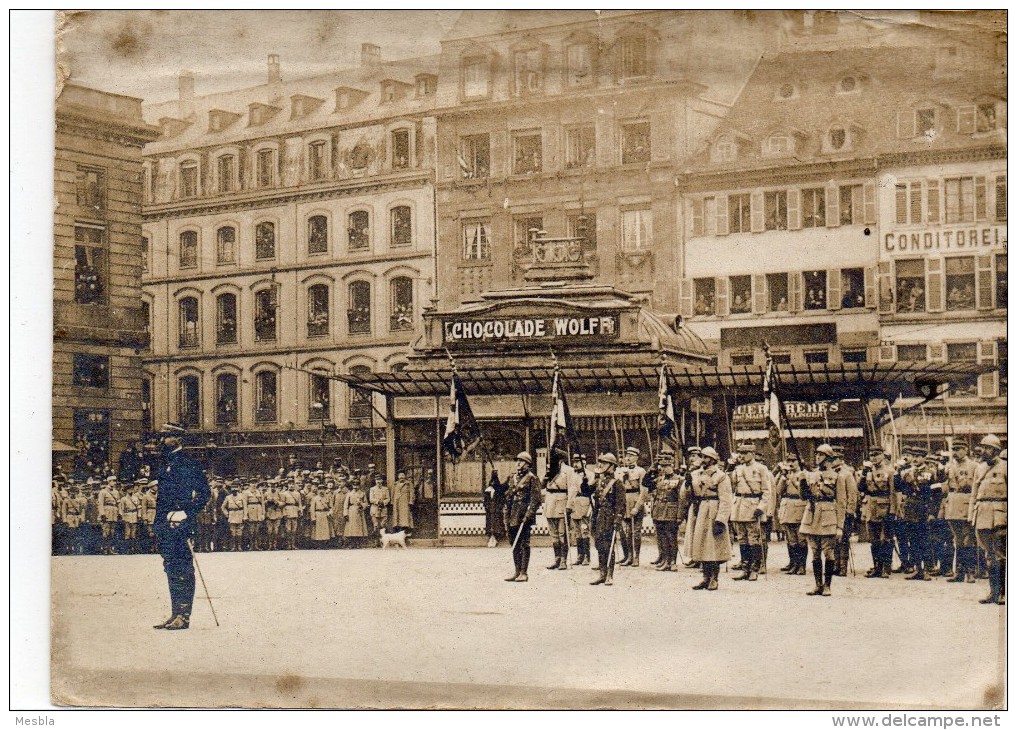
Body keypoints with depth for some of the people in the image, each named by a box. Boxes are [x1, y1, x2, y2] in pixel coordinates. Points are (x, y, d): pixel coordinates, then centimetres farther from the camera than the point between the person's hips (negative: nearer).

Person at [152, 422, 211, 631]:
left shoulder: (189, 463, -7)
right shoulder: (166, 464, 18)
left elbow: (205, 493, -9)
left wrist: (187, 513, -16)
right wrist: (158, 523, 18)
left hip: (180, 522, -9)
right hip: (166, 525, 9)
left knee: (182, 569, -7)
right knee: (171, 567, 10)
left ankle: (183, 616, -5)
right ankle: (176, 614, 15)